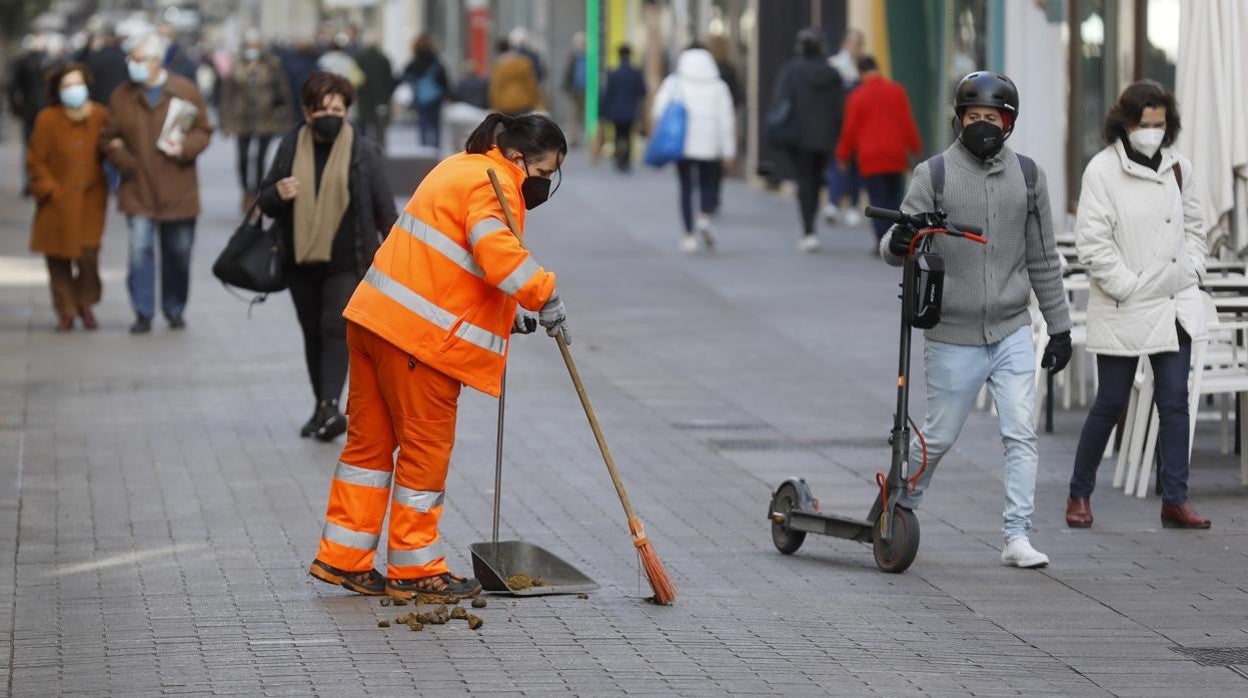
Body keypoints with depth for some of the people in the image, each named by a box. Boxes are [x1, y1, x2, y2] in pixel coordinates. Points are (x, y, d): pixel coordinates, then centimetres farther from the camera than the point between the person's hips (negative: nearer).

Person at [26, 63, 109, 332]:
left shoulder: (101, 116, -2)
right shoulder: (47, 119, -7)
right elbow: (36, 161, -2)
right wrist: (49, 189, -7)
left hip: (91, 199, 0)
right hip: (58, 202, 0)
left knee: (88, 255, -8)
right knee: (59, 259, 3)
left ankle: (86, 305, 17)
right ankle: (66, 313, 16)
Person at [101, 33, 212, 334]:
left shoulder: (186, 91, -2)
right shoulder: (121, 96, 1)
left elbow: (203, 131, 2)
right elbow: (109, 138, 6)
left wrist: (185, 148, -16)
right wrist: (125, 162, -11)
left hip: (178, 192, 0)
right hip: (138, 191, 0)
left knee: (178, 253, 9)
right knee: (140, 249, -10)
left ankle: (175, 309, 26)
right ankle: (143, 313, -3)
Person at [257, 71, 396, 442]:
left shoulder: (362, 150, -3)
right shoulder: (290, 147, 3)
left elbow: (384, 204, 2)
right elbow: (265, 199, 9)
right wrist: (277, 195, -15)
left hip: (346, 261, -4)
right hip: (301, 260, 4)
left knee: (337, 328, -15)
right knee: (313, 333, 10)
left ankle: (330, 406, -21)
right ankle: (321, 406, 20)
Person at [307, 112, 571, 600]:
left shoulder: (464, 168, 21)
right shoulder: (493, 184, -12)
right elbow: (498, 252, -29)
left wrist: (509, 309, 18)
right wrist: (545, 298, -19)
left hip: (375, 318, 10)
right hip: (419, 338, -10)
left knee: (369, 440, 15)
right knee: (425, 449, 1)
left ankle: (342, 558, 20)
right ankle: (414, 571, 10)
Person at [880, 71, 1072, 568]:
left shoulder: (1027, 176, 6)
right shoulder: (935, 174, -4)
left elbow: (1043, 259, 12)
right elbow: (895, 247, -6)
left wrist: (1059, 327, 12)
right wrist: (897, 243, -31)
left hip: (1013, 332, 2)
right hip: (953, 337, -2)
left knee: (1021, 433, -8)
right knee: (938, 436, 6)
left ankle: (1017, 537, -4)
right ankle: (899, 508, 31)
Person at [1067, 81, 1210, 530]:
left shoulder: (1179, 168, 6)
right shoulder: (1102, 170, -9)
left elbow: (1194, 227, 18)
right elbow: (1093, 241, -13)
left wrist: (1192, 272, 5)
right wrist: (1128, 286, -14)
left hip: (1175, 305, 4)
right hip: (1123, 310, -4)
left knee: (1175, 401, 0)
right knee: (1110, 404, 4)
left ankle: (1175, 500, 1)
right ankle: (1080, 494, 19)